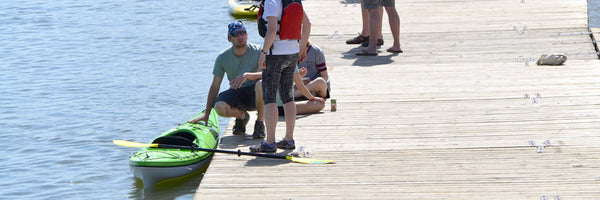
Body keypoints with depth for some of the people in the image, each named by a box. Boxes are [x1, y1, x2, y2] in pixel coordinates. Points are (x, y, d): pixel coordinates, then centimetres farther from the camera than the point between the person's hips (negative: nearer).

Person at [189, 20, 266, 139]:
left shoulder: (258, 51, -10)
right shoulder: (223, 57, -3)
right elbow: (215, 86, -1)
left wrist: (247, 75, -40)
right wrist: (206, 114, -7)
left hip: (253, 94, -2)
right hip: (236, 95, 2)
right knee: (219, 107, -32)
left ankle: (260, 123, -13)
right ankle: (241, 116, 6)